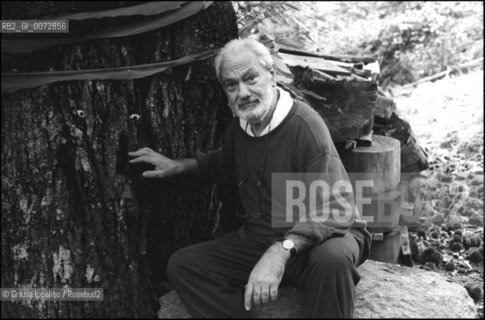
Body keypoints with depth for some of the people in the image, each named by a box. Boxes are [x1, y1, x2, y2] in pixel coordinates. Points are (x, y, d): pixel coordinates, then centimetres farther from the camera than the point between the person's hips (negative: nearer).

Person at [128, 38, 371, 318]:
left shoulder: (305, 125, -23)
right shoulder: (239, 126, 2)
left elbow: (336, 209, -30)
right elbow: (226, 164, 28)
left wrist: (281, 251, -43)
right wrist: (180, 166, 14)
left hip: (313, 241, -6)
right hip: (257, 241, 7)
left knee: (333, 257, -40)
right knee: (182, 265, -8)